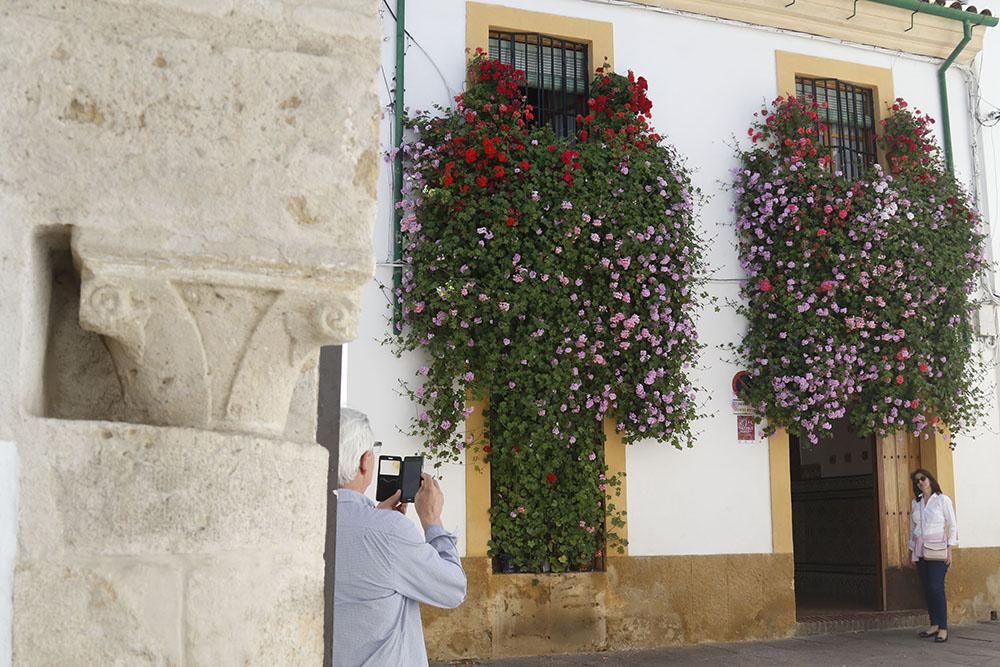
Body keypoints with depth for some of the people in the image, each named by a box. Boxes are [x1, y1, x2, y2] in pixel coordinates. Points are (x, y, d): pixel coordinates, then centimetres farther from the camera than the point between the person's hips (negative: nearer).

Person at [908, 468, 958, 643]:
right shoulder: (915, 503, 13)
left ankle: (943, 628, -11)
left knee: (936, 587, -13)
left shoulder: (943, 500, 0)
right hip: (920, 550, 5)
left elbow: (952, 526, -1)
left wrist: (949, 550, -8)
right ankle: (934, 625, 10)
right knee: (927, 588, 3)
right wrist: (911, 551, 13)